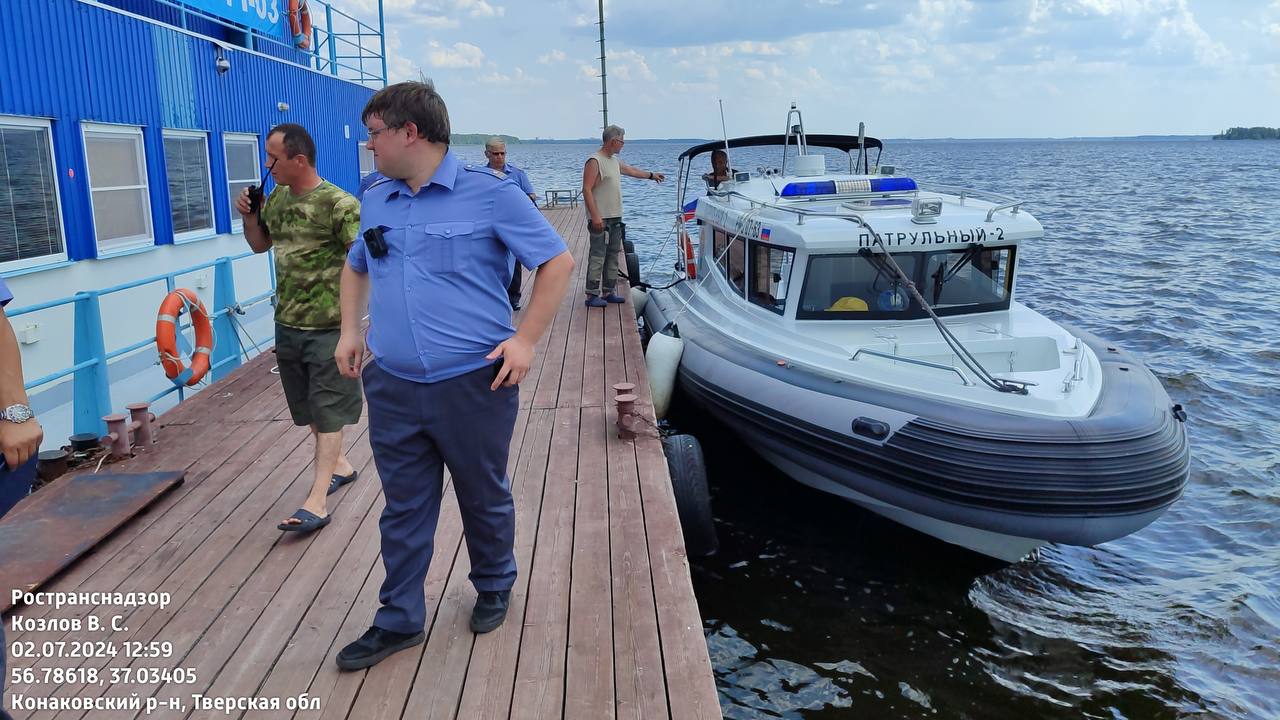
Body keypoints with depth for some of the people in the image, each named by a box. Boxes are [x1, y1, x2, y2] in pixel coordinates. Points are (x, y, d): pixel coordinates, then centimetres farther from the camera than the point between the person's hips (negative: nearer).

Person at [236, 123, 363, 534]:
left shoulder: (339, 204, -16)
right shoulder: (277, 199, 7)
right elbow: (260, 244, 20)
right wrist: (248, 217, 2)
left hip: (328, 327, -7)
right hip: (287, 323, 8)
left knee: (326, 409, -2)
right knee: (308, 406, 17)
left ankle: (317, 500, -2)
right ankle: (340, 464, 36)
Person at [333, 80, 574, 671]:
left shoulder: (490, 193, -9)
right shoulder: (376, 201, 9)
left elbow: (557, 262, -7)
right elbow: (356, 267, 27)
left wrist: (526, 338, -13)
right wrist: (350, 330, 14)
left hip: (473, 383, -4)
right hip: (392, 386, 5)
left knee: (485, 498, 14)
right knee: (403, 510, 13)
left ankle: (494, 588, 39)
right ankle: (399, 621, 28)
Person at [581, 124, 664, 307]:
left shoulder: (614, 161, 16)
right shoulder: (594, 161, -12)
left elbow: (631, 170, 35)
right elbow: (587, 190, -18)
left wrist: (652, 175, 48)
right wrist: (595, 216, -23)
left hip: (615, 218, 10)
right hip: (601, 219, -10)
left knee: (612, 257, 11)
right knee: (597, 257, -9)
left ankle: (608, 292, 18)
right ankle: (592, 295, -6)